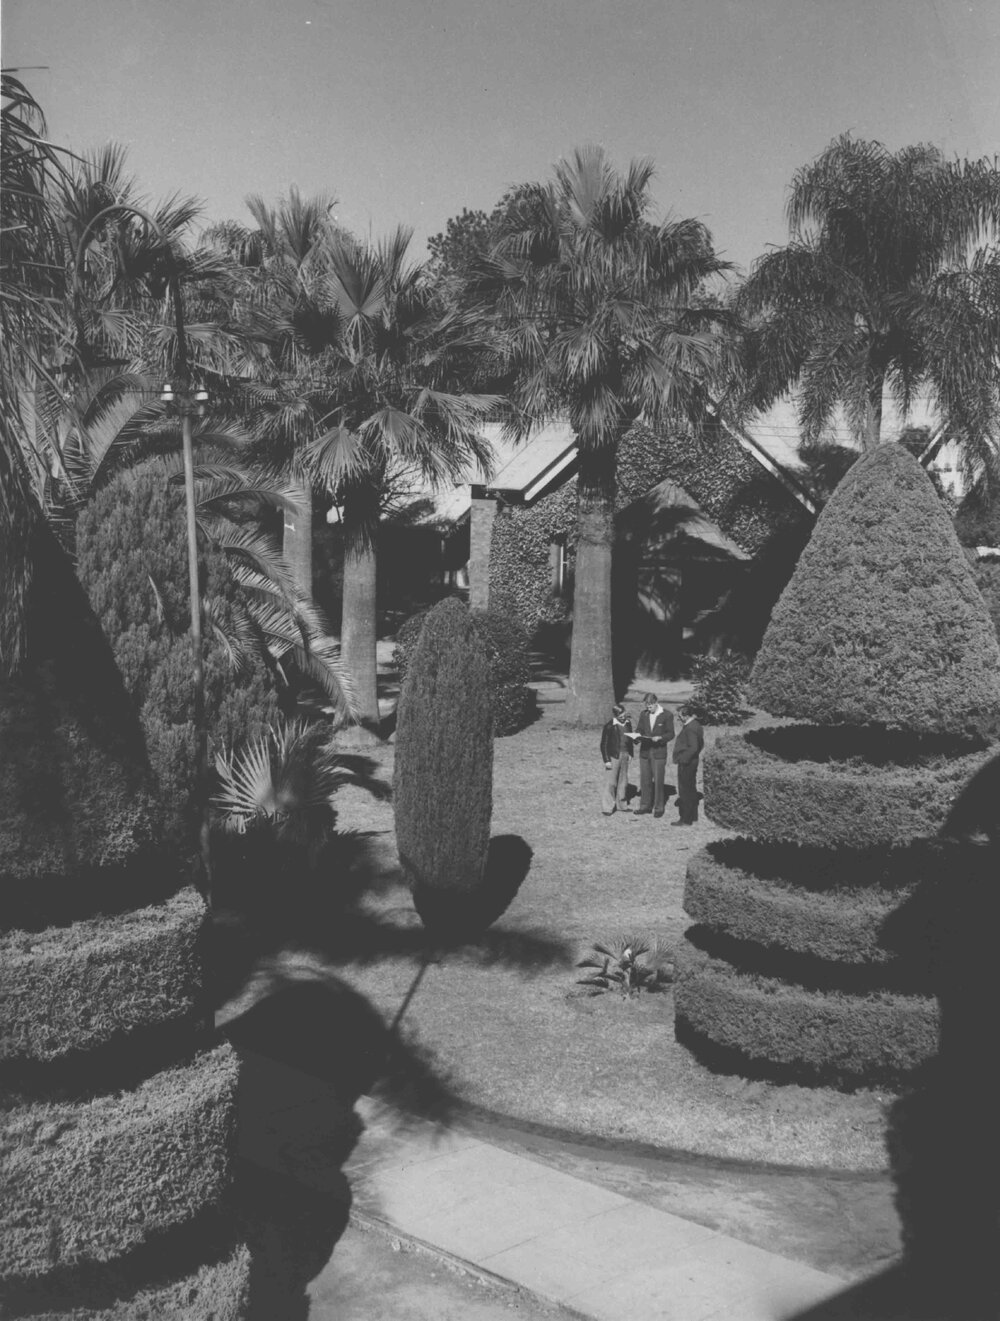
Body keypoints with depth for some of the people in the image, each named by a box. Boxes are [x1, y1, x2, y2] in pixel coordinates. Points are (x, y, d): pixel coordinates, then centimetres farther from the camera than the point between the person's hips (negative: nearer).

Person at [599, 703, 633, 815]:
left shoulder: (628, 723, 4)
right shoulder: (609, 726, -13)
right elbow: (604, 744, -9)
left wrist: (630, 754, 13)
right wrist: (606, 760, -11)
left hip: (625, 755, 6)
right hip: (613, 756, -6)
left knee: (623, 781, 13)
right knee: (610, 782, -4)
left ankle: (622, 804, 25)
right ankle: (607, 807, 2)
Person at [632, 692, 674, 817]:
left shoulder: (666, 715, -5)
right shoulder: (643, 714, 8)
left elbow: (670, 733, -3)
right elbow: (639, 729, 13)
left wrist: (660, 738, -20)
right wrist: (637, 736, -9)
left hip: (659, 752, -4)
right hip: (644, 752, 4)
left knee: (658, 781, 0)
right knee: (644, 780, 8)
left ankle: (658, 808, 9)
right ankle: (645, 806, 17)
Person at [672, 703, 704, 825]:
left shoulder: (690, 728, -21)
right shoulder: (696, 725, 10)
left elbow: (693, 747, -26)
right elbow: (700, 745, 18)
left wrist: (682, 759, -20)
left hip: (686, 764, -11)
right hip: (692, 762, 11)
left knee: (685, 791, -4)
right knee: (691, 789, 18)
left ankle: (686, 819, 1)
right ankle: (692, 816, 28)